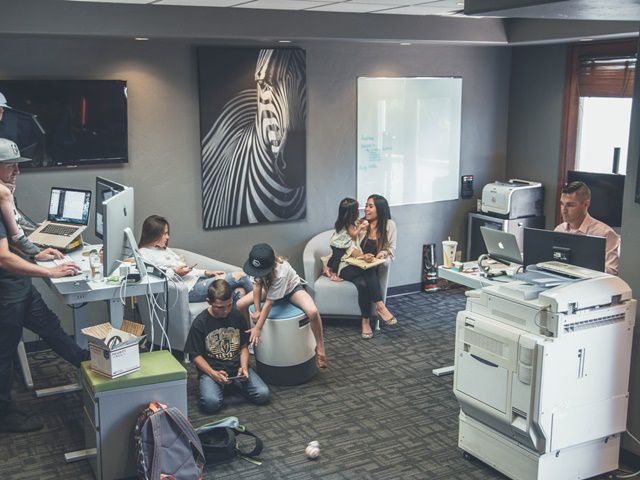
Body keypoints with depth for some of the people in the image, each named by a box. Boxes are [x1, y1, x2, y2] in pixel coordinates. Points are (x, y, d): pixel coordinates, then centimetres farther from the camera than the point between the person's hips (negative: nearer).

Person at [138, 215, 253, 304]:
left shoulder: (165, 249, 25)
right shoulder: (144, 254, -1)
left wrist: (206, 273, 13)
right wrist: (174, 272, -18)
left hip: (198, 279, 9)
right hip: (189, 288, -9)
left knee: (239, 291, -15)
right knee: (240, 276, -11)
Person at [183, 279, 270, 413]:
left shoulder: (237, 316, 5)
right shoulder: (200, 323, -6)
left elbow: (243, 347, 11)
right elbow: (196, 355, -4)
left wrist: (244, 367, -8)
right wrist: (213, 374, -18)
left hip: (237, 367, 3)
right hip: (211, 369, -3)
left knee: (263, 395, -18)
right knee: (211, 403, -31)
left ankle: (234, 385, 10)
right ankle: (219, 386, 4)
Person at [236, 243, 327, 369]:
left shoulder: (280, 273, -42)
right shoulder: (260, 265, -29)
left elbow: (269, 303, -38)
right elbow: (257, 285, -16)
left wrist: (258, 328, -34)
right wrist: (257, 310, -22)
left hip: (291, 288, -6)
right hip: (269, 287, 6)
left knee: (312, 312, -34)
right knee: (240, 305, -9)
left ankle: (320, 347, -12)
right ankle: (248, 337, 17)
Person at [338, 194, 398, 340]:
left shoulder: (389, 225, 1)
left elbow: (392, 247, 6)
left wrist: (384, 252, -19)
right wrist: (362, 256, -28)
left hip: (371, 269, 1)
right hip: (350, 267, -1)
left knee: (364, 283, -35)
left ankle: (366, 322, -27)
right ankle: (380, 306, -33)